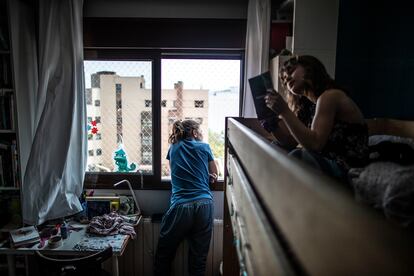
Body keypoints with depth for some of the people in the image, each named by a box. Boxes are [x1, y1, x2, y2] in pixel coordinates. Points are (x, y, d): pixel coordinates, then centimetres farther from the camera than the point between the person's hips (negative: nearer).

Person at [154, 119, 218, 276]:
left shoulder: (174, 148, 13)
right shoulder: (204, 147, 9)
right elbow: (214, 176, 18)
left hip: (180, 206, 0)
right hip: (204, 205, 1)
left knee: (163, 256, 15)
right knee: (199, 258, 10)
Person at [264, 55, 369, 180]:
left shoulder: (330, 96, -13)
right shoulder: (307, 104, 12)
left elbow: (315, 145, -23)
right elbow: (290, 142, 10)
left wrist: (284, 111, -25)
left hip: (347, 169, -8)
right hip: (326, 162, 8)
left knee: (297, 156, -31)